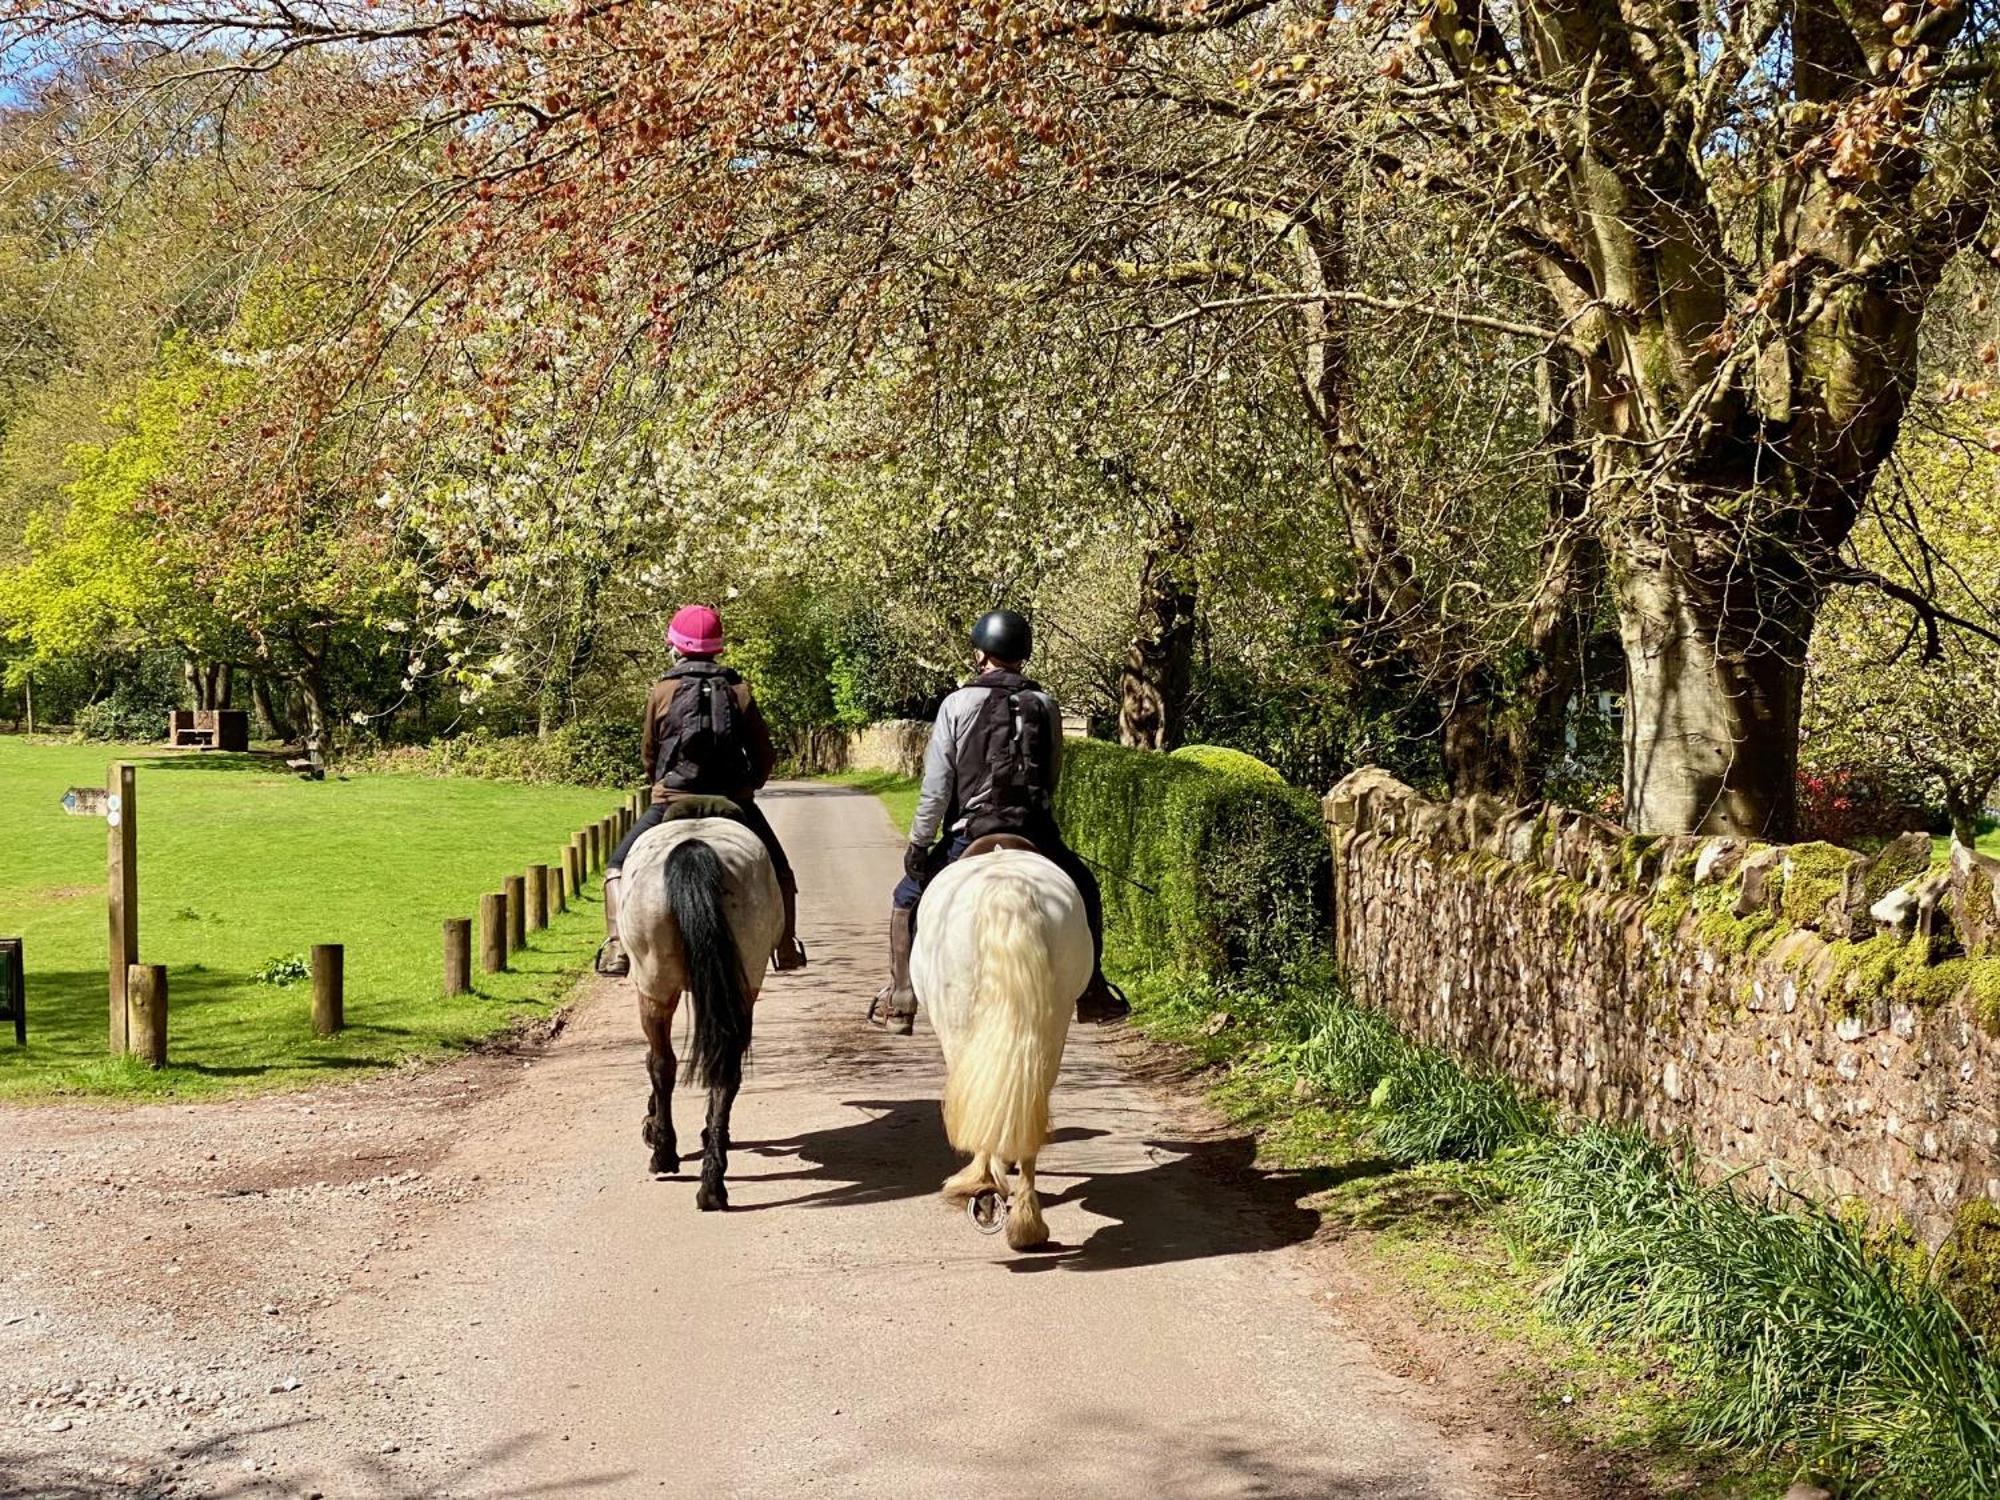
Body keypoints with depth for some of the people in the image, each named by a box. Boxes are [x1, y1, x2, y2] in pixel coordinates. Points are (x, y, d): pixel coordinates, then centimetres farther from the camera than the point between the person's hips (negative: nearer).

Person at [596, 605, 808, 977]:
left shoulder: (662, 692, -2)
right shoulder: (740, 692, 1)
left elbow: (648, 754, 8)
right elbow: (766, 757, 4)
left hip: (672, 800, -1)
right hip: (735, 803, 1)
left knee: (619, 864, 15)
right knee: (777, 869, 23)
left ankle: (617, 947, -1)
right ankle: (787, 948, 21)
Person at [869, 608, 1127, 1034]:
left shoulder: (958, 704, -3)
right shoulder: (1044, 705, 6)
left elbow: (936, 783, -5)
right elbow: (1053, 776, 10)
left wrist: (918, 841, 2)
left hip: (971, 835, -2)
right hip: (1036, 834, 2)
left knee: (907, 900, 19)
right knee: (1085, 893, 28)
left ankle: (899, 1003, 15)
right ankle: (1092, 994, 28)